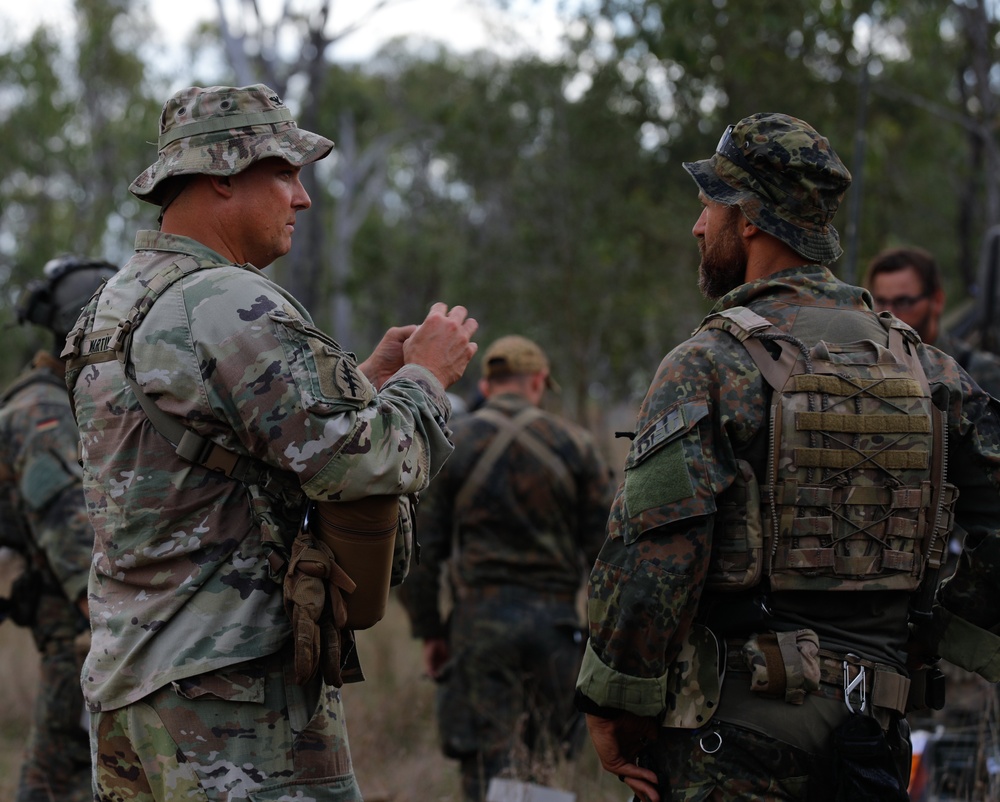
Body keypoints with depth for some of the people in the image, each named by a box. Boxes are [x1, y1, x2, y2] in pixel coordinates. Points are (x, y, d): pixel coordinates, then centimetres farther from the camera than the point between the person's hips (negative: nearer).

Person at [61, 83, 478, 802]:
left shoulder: (114, 306, 17)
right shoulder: (230, 305, -14)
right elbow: (359, 465, -19)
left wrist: (367, 378, 19)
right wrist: (426, 376, -1)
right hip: (232, 689, -10)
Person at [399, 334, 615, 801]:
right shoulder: (574, 444, 4)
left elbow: (418, 550, 0)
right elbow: (607, 548, 3)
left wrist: (428, 631, 8)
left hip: (480, 621, -1)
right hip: (555, 622, 2)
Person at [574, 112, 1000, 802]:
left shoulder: (708, 368, -9)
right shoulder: (921, 364, 8)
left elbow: (650, 557, -17)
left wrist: (613, 708, -7)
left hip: (733, 733, -5)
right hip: (877, 731, 5)